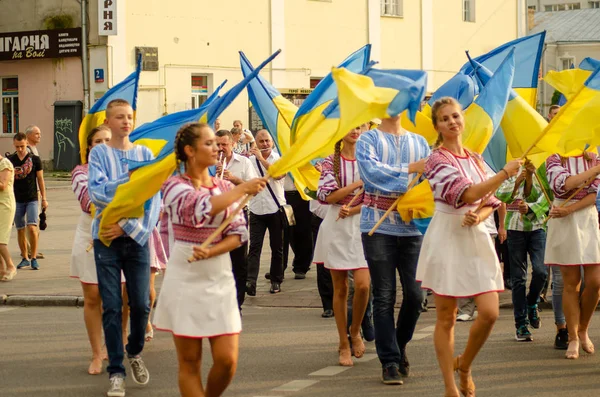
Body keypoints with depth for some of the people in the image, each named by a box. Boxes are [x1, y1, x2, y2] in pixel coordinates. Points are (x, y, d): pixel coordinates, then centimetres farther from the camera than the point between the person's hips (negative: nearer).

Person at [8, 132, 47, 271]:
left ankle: (34, 258, -4)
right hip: (17, 200, 2)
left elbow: (40, 179, 4)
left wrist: (44, 199, 3)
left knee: (32, 228, -14)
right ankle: (25, 258, 17)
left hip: (32, 199, -2)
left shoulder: (34, 159, -1)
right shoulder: (10, 160, 3)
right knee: (20, 230, 6)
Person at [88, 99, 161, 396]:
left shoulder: (145, 154, 6)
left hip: (137, 237, 2)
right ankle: (116, 371, 7)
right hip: (107, 238, -1)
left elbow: (154, 200, -1)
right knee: (112, 307, -1)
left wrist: (129, 226, -14)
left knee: (141, 304, 2)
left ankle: (135, 353, 29)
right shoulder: (99, 153, 2)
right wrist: (131, 178, -22)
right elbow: (96, 193, -13)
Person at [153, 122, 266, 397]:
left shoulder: (225, 188, 9)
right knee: (189, 363, 1)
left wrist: (212, 251, -16)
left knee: (227, 360, -4)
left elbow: (238, 233, 2)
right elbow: (202, 209, -24)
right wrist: (244, 189, -19)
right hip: (186, 280, -4)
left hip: (219, 279, 4)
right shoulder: (174, 186, -5)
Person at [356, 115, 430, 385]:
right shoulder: (368, 140, 4)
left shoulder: (419, 142, 15)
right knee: (384, 297, -2)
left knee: (414, 295, 1)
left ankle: (400, 346, 25)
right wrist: (410, 169, -17)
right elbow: (372, 171, -14)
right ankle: (390, 361, 4)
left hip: (412, 227, 3)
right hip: (379, 227, -3)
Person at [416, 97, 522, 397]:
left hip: (476, 237, 5)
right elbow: (468, 194, -21)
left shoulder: (475, 159, 13)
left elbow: (489, 202, 14)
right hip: (447, 238, -5)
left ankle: (464, 366, 19)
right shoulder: (437, 160, -8)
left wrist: (478, 216, -8)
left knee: (490, 313, -6)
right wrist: (505, 173, -14)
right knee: (446, 318, 1)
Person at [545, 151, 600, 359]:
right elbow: (564, 184, -16)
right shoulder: (554, 160, 3)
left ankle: (583, 330, 17)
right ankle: (573, 339, 6)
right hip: (564, 225, -2)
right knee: (571, 283, -1)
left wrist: (570, 209, -15)